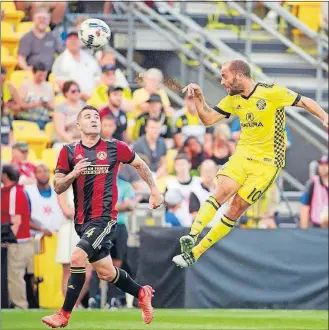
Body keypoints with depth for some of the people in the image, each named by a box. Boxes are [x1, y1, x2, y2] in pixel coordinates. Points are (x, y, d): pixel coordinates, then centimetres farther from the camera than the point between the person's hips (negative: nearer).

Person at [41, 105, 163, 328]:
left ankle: (64, 315, -16)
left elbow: (140, 165, 17)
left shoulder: (115, 148, 0)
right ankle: (142, 293, 37)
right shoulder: (69, 152, 5)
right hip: (82, 220, 4)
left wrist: (154, 190, 17)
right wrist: (73, 174, -15)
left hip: (104, 217, -4)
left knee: (78, 257, -22)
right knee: (106, 272, 11)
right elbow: (58, 188, 3)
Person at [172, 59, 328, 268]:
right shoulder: (233, 100, 8)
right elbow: (208, 118, 11)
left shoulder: (272, 93, -11)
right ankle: (192, 236, -35)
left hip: (267, 162, -5)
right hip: (242, 155, 5)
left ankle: (195, 252, -3)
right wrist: (198, 98, -4)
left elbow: (305, 102, -6)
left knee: (236, 209, -6)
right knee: (221, 191, -22)